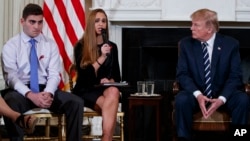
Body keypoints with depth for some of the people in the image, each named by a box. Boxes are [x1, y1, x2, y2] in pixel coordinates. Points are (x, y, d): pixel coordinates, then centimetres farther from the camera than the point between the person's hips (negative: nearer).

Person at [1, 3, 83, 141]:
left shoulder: (51, 44, 11)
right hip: (21, 90, -3)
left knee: (76, 102, -24)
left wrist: (48, 93, -21)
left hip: (45, 89, 3)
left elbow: (54, 74, 3)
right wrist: (30, 94, -25)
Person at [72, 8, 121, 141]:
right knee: (109, 104, -35)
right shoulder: (81, 46, -1)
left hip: (105, 89, 3)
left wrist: (110, 81, -8)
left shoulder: (112, 47, 12)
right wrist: (102, 57, -19)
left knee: (114, 92, -35)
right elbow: (84, 75, -10)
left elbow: (117, 75, 16)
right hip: (85, 90, -3)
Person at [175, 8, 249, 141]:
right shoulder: (186, 44, 1)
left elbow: (235, 76, -6)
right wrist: (197, 95, -23)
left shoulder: (231, 44, -3)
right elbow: (182, 74, -4)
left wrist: (222, 99, -23)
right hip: (196, 94, 0)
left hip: (223, 94, 0)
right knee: (182, 99, -32)